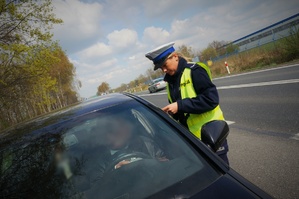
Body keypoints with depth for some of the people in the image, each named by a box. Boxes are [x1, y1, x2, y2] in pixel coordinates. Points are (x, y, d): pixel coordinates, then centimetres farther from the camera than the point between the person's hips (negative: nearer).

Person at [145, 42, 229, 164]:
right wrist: (169, 113, -3)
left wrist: (180, 105, -26)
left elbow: (211, 99, -24)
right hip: (191, 135, 7)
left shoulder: (194, 71, -15)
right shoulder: (171, 80, 8)